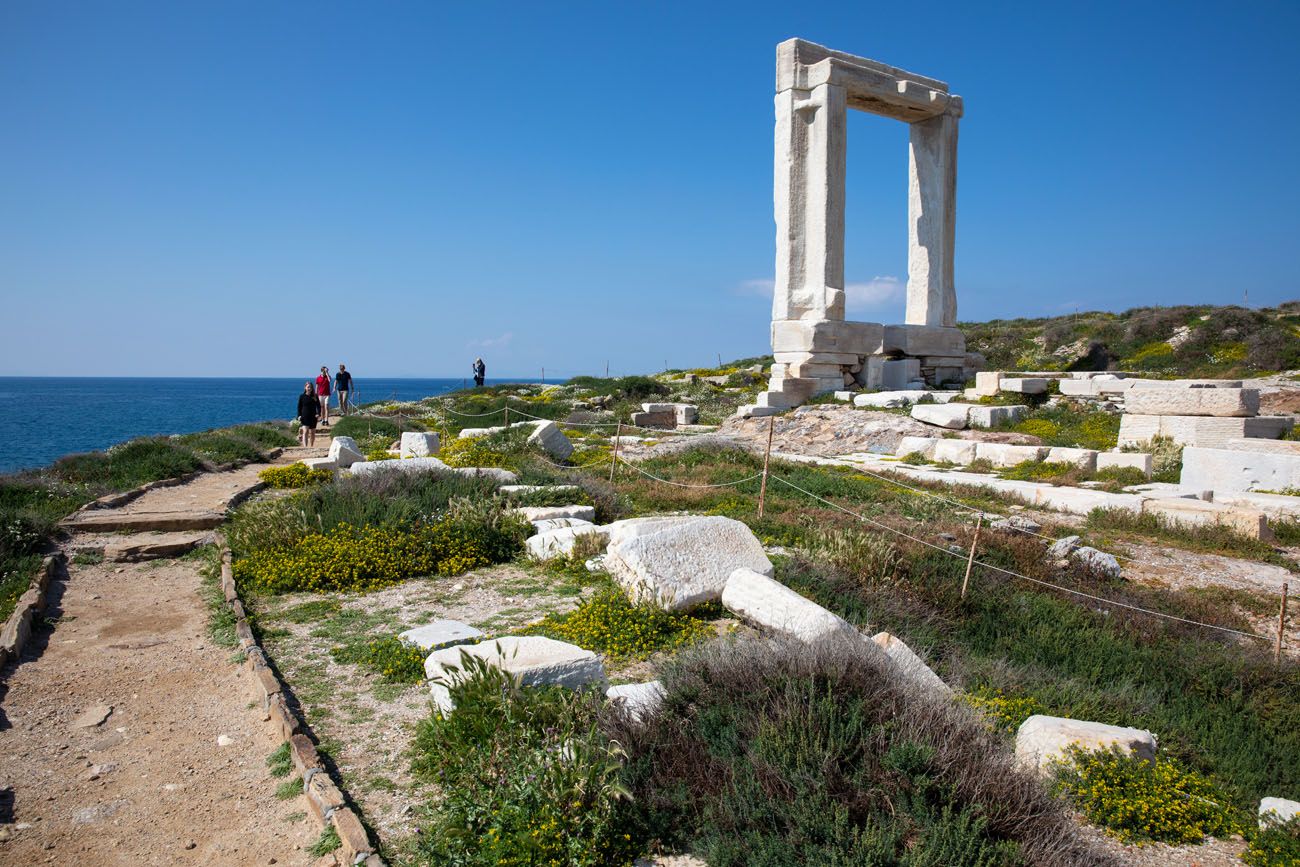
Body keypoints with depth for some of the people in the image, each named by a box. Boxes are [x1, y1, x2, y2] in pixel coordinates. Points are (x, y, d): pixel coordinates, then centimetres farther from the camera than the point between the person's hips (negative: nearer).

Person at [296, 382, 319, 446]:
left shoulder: (315, 396, 4)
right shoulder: (302, 396, 0)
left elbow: (318, 406, 6)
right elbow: (299, 407, 4)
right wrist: (299, 415, -6)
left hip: (313, 417, 3)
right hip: (305, 417, -2)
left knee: (312, 432, 12)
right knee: (305, 431, -15)